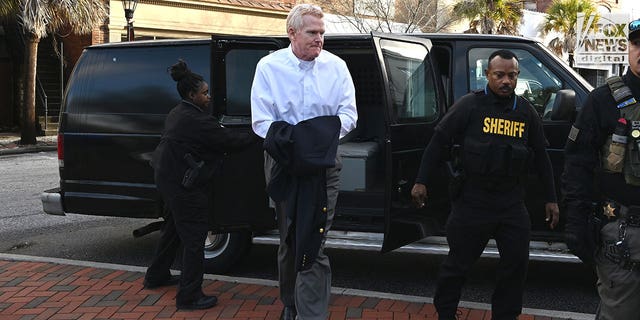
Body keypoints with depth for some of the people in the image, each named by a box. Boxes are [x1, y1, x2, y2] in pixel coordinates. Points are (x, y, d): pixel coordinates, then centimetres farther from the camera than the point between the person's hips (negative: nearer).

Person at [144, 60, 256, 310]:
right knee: (194, 238, -4)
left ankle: (157, 276, 40)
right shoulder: (197, 121, -22)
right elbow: (230, 141, -18)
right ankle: (189, 296, 0)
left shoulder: (177, 113, 10)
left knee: (174, 229, 25)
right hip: (185, 186, -11)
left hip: (168, 179, 11)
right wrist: (256, 135, -8)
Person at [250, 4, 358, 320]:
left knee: (314, 244, -9)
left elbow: (348, 112, 0)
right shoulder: (269, 67, -4)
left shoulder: (336, 66, 0)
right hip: (283, 162, 1)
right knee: (290, 239, 16)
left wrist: (327, 134, -21)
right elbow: (261, 121, -7)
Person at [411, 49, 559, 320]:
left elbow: (541, 157, 15)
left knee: (516, 263, 5)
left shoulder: (526, 112, 9)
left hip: (511, 203, 4)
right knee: (458, 263, 5)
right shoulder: (470, 105, -5)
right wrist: (422, 182, -7)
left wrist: (551, 199, 15)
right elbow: (438, 142, -4)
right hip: (472, 201, -4)